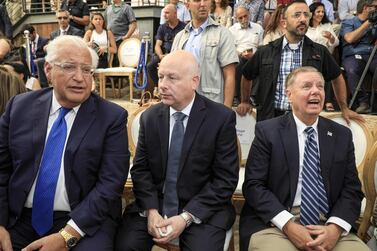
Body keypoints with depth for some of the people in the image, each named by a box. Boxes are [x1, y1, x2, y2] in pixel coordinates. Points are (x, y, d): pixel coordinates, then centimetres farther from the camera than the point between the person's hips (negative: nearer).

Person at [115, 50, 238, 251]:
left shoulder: (222, 118, -9)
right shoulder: (150, 117, 4)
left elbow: (226, 179, -10)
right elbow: (140, 168, 4)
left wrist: (186, 217, -17)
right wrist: (151, 210, -12)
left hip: (202, 210, -2)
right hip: (153, 205, 3)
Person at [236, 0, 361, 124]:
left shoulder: (320, 52, 4)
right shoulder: (265, 52, 2)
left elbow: (337, 78, 18)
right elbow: (247, 77, 18)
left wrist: (344, 108, 20)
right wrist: (245, 102, 25)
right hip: (270, 118, 0)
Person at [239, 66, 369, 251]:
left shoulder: (342, 135, 10)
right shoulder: (267, 131, 1)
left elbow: (352, 189, 7)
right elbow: (253, 185, -4)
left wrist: (335, 228, -11)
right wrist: (288, 225, -16)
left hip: (329, 226, 3)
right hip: (276, 224, -2)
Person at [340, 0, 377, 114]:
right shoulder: (348, 23, 14)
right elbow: (350, 39, -6)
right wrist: (367, 23, -2)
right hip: (353, 55, -3)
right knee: (352, 71, -38)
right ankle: (363, 102, -32)